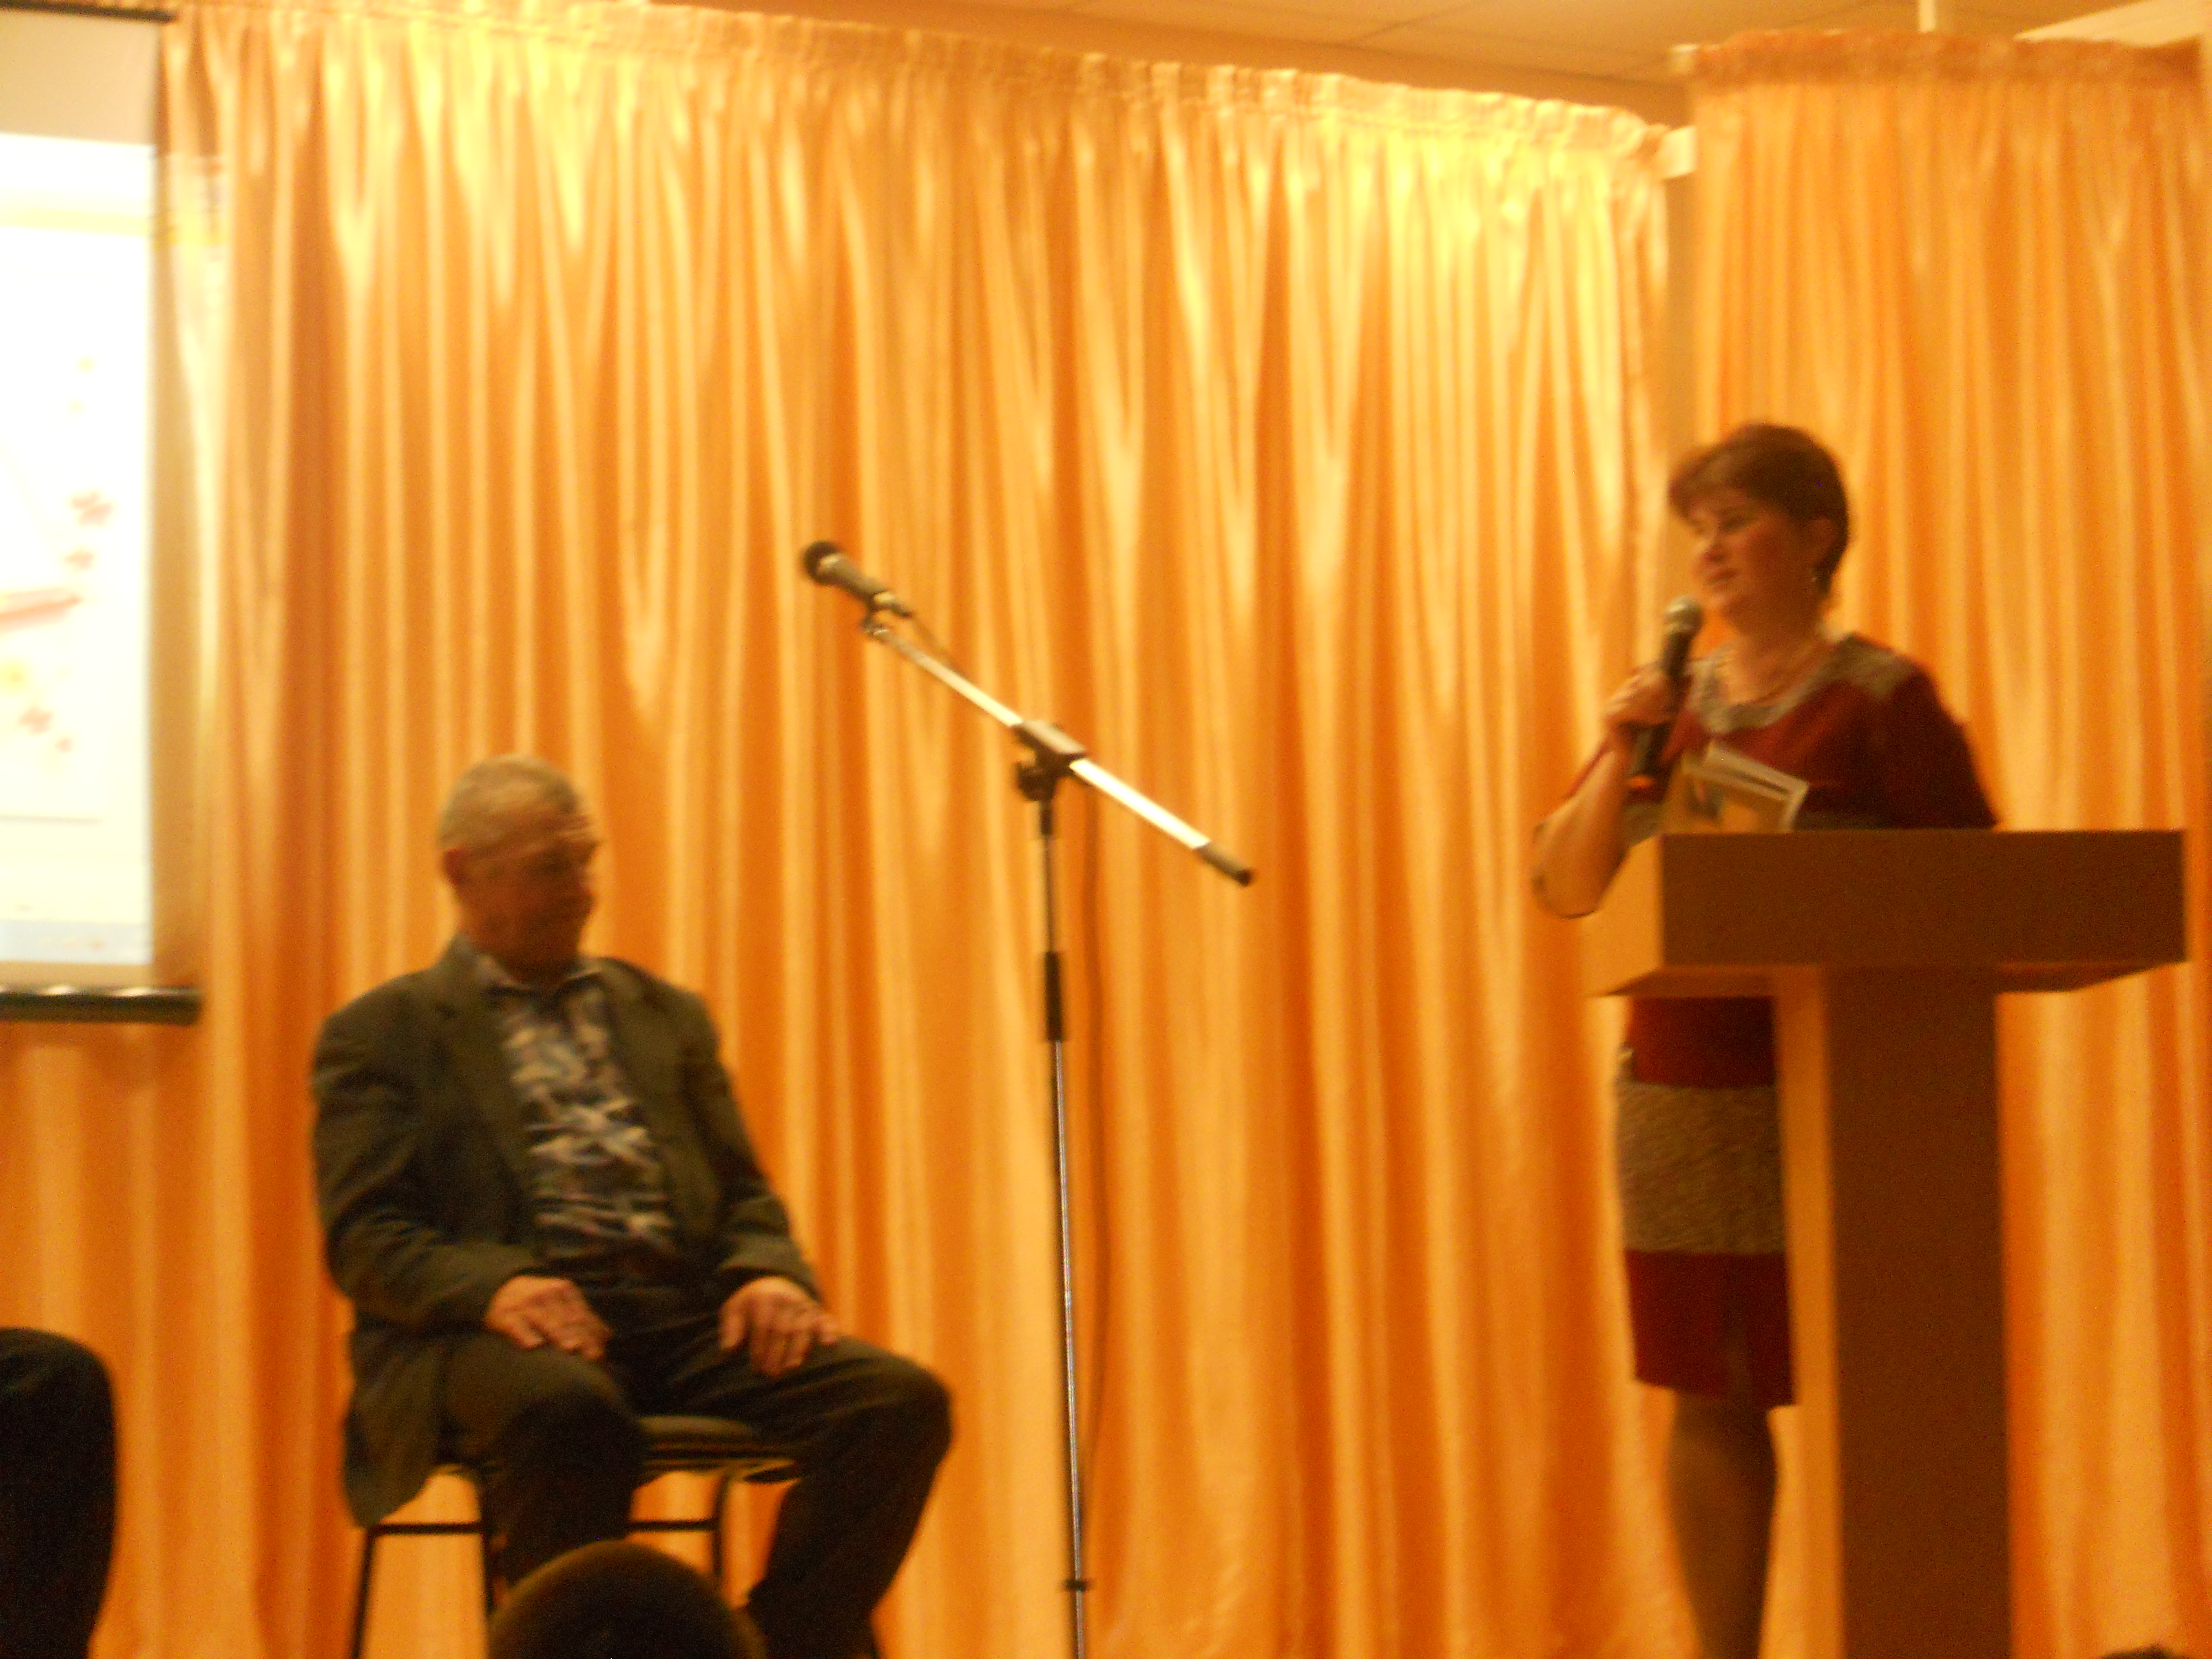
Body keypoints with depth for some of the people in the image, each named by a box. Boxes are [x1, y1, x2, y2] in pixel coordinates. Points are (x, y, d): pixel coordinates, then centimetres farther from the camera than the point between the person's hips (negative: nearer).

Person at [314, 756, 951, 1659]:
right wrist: (494, 1285, -20)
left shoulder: (668, 1014, 26)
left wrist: (768, 1274, -2)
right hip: (489, 1329, -5)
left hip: (684, 1315, 5)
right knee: (568, 1410, -40)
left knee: (901, 1401, -21)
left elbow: (742, 1191, 22)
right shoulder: (382, 1033, 12)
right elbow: (365, 1234, 1)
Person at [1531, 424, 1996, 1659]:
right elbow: (1565, 886, 12)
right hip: (1683, 1086, 5)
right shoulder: (1673, 704, 15)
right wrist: (1621, 758, -3)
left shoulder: (1882, 699, 0)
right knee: (1709, 1394, 6)